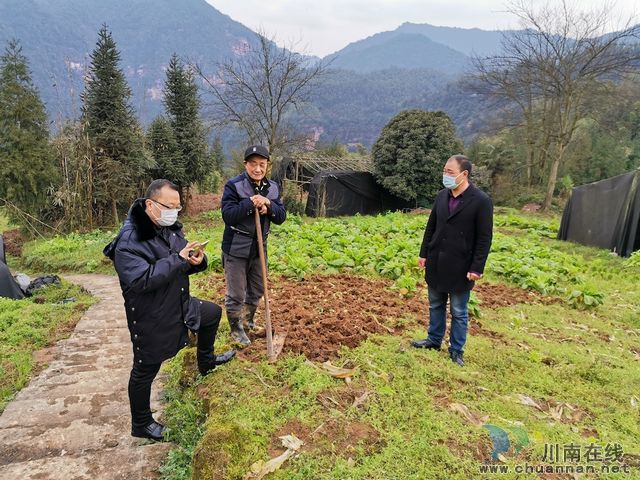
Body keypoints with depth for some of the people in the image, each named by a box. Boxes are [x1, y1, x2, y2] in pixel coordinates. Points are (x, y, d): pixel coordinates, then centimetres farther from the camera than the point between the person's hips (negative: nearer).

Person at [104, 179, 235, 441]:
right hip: (150, 319, -8)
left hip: (179, 305, 8)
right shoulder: (129, 240, -25)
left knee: (213, 313, 25)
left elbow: (182, 266, 8)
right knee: (145, 371, 9)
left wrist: (197, 261, -16)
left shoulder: (170, 228, 0)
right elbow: (141, 279, -35)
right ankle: (141, 424, 32)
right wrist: (178, 258, -35)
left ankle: (206, 361, 48)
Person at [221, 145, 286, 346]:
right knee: (236, 294, 5)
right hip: (236, 249, -5)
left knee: (257, 290, 21)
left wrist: (268, 205, -19)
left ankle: (248, 320, 45)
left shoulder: (272, 187, 3)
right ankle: (236, 328, 28)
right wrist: (250, 203, -28)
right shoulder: (234, 185, -13)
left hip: (259, 247, 6)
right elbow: (228, 215, -21)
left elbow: (281, 217, 0)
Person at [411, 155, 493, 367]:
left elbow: (485, 238, -12)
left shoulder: (481, 201, -13)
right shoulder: (441, 196, 3)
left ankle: (456, 350, 25)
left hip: (460, 267, -5)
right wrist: (424, 253, 11)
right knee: (435, 306, 19)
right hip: (436, 263, 5)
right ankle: (434, 340, 36)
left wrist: (477, 268, -13)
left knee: (459, 312, 10)